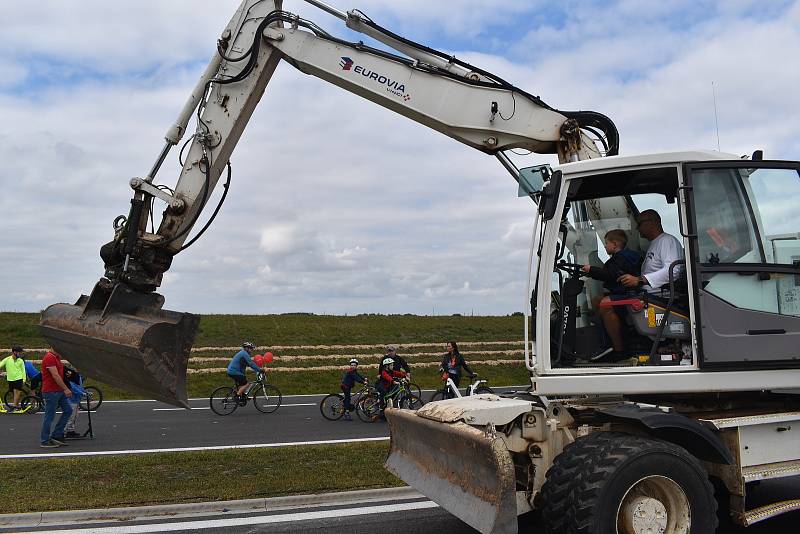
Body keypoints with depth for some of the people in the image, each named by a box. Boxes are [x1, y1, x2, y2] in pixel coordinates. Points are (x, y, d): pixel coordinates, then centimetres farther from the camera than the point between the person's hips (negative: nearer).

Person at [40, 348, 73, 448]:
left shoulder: (56, 357, 14)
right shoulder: (49, 358, -18)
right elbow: (55, 376, -23)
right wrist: (66, 389, -22)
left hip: (59, 391, 10)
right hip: (51, 392, -10)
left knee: (68, 410, 9)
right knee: (49, 416, -1)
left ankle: (57, 435, 15)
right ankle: (45, 441, 9)